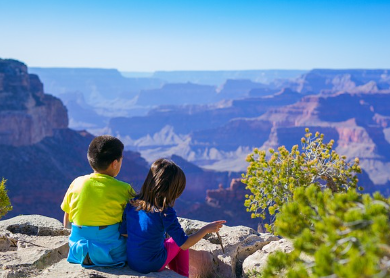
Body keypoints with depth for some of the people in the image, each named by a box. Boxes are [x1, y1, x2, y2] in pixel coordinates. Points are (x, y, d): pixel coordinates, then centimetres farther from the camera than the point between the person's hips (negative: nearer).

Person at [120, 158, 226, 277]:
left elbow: (123, 232, 4)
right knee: (178, 243, 20)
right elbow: (184, 244, -18)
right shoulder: (165, 213, -22)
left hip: (131, 262, 5)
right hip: (153, 265, -5)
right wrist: (207, 229, -7)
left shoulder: (132, 204, -7)